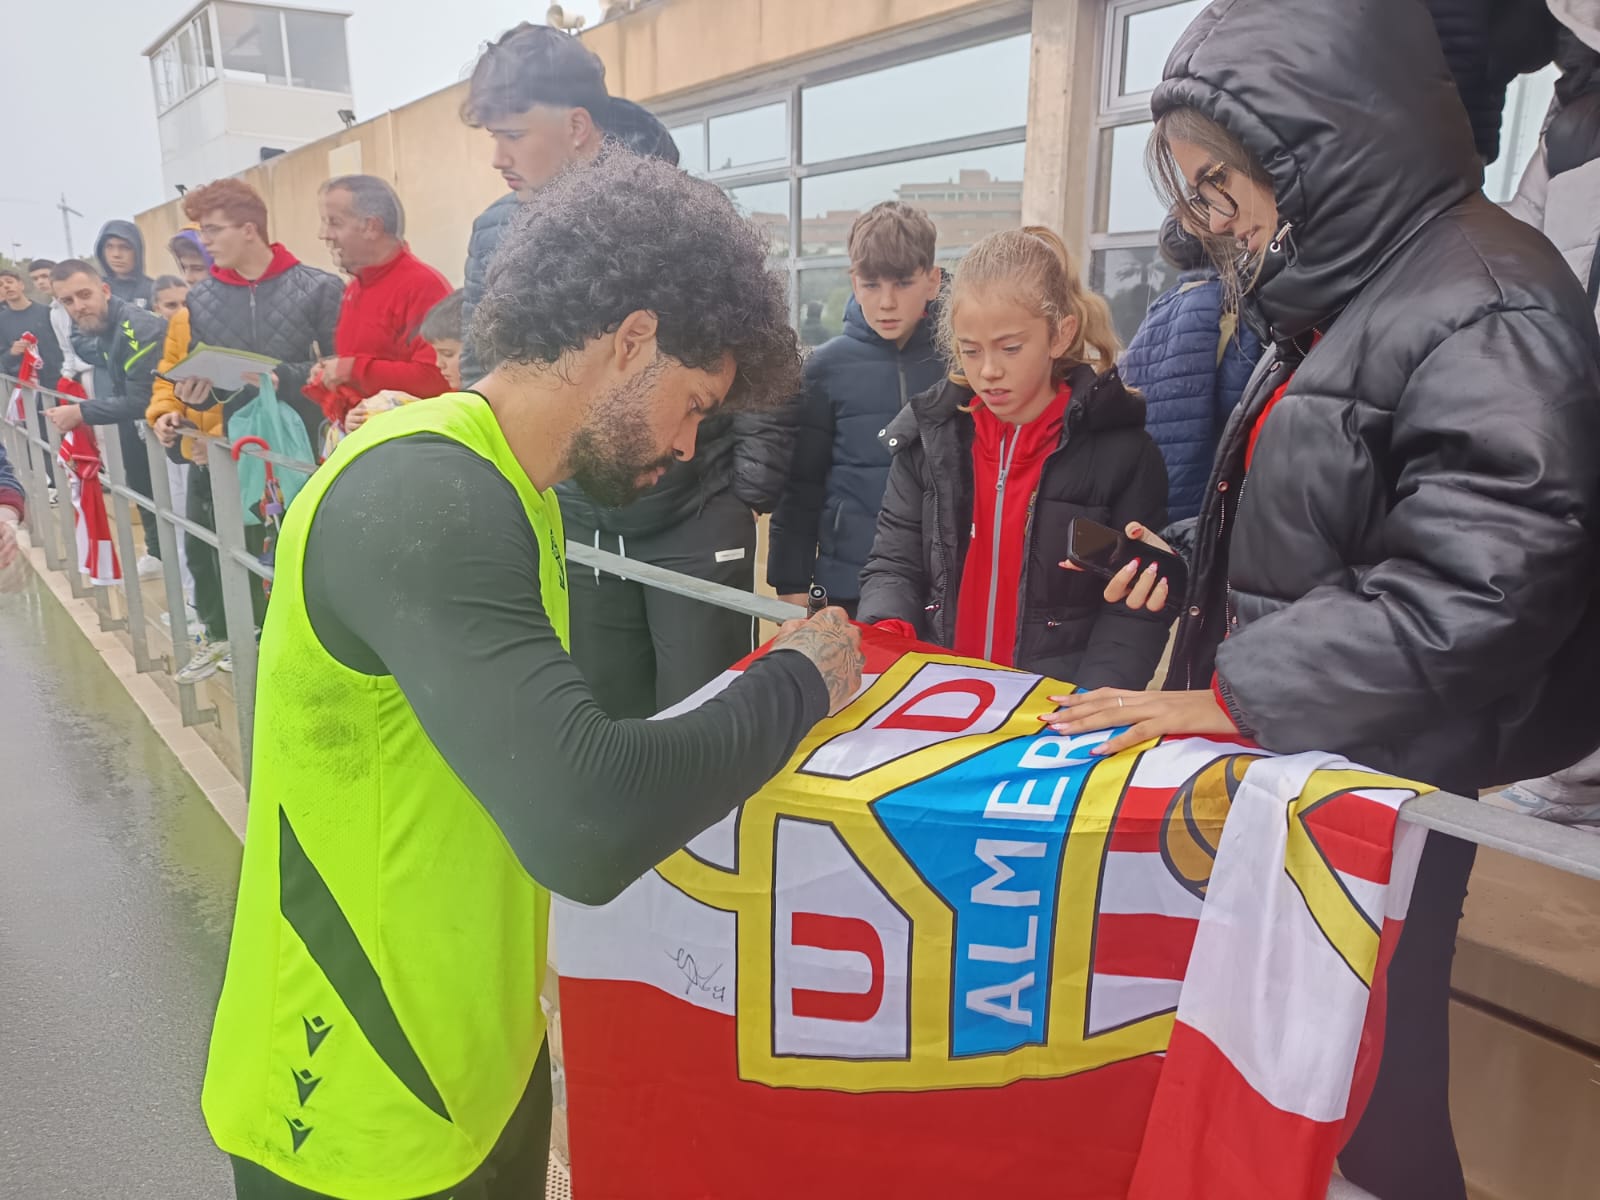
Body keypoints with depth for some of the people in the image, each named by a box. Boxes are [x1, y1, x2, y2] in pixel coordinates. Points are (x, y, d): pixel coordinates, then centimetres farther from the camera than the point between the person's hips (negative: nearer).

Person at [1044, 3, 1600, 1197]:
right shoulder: (1333, 295, 12)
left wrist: (1232, 695, -23)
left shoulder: (1485, 310, -17)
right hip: (1273, 756, 9)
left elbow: (1467, 592, -26)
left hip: (1374, 791, -8)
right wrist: (1194, 578, 11)